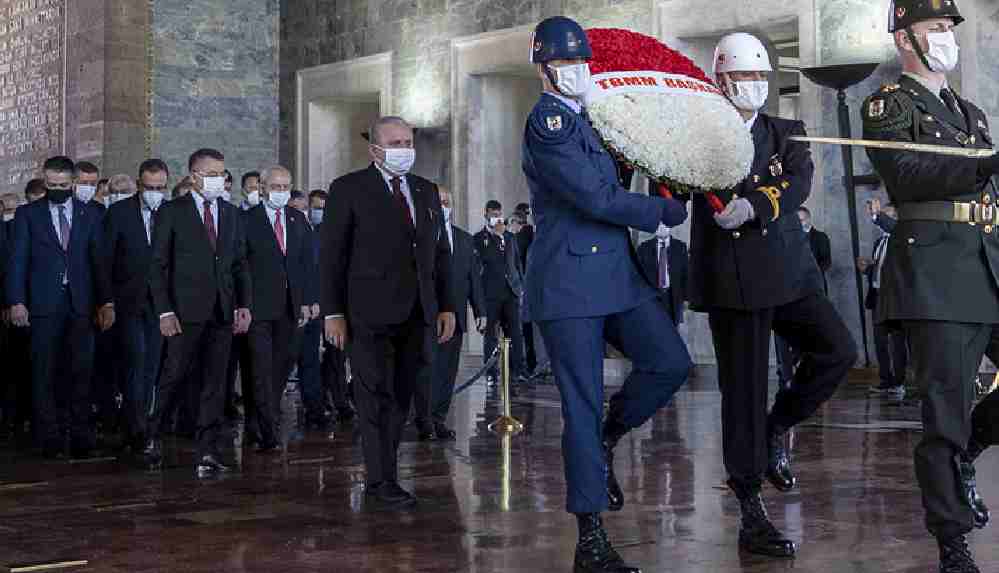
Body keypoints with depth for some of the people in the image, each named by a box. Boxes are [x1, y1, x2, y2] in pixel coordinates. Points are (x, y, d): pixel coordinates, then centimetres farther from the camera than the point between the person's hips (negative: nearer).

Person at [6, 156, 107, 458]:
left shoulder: (90, 214, 9)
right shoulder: (29, 214, 6)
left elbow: (98, 260, 8)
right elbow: (18, 261, 2)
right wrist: (17, 301, -7)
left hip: (81, 304, 1)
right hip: (44, 305, -1)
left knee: (80, 371, 0)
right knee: (44, 372, 0)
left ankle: (81, 435, 5)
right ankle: (49, 436, 6)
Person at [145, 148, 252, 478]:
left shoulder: (232, 215, 14)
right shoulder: (172, 213, 0)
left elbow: (240, 264, 15)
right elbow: (158, 266, -2)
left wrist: (244, 305, 3)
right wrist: (165, 312, -10)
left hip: (222, 313, 4)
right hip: (185, 312, -4)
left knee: (215, 383, 3)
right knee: (173, 377, -1)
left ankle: (208, 452, 7)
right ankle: (154, 436, 20)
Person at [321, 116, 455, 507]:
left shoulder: (427, 191, 17)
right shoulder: (349, 189, 0)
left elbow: (440, 253, 18)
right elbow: (332, 255, -3)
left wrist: (446, 306, 11)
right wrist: (333, 313, -9)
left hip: (418, 314, 5)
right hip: (371, 313, -5)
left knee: (401, 397, 7)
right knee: (377, 397, -3)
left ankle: (382, 472, 16)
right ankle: (382, 480, 2)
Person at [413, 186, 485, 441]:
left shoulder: (465, 239, 16)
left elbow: (474, 276, 15)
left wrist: (480, 310, 9)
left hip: (454, 314, 5)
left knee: (447, 370, 5)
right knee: (426, 367, -3)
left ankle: (439, 419, 12)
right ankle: (424, 420, 5)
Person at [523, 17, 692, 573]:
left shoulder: (587, 119, 17)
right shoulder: (546, 122, -10)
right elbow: (597, 199, -16)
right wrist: (667, 210, -6)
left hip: (617, 273, 8)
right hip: (569, 281, -8)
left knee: (671, 362, -7)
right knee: (583, 405, -5)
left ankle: (604, 440, 18)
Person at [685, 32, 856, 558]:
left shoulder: (787, 134, 13)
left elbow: (798, 184, -6)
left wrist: (753, 205, -23)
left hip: (790, 273, 4)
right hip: (732, 280, -4)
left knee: (838, 351, -12)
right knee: (743, 391, -2)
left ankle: (776, 429, 14)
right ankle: (751, 516, 5)